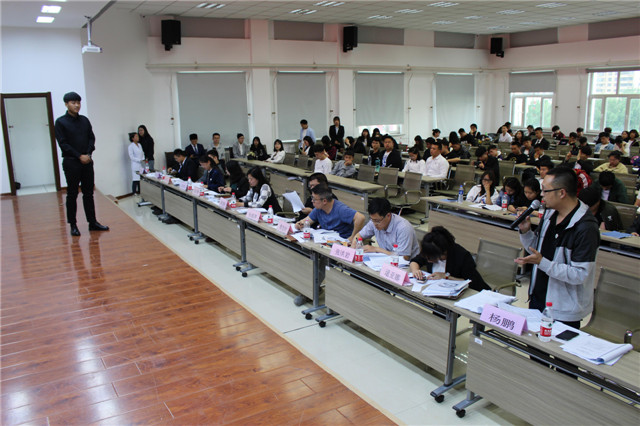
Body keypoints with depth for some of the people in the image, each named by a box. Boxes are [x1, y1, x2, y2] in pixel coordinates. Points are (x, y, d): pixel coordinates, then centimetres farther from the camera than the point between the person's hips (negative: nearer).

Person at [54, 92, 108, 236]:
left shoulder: (84, 120, 11)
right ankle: (73, 225, 9)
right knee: (72, 195, 2)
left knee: (89, 193, 9)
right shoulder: (60, 122, -3)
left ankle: (92, 222, 15)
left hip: (87, 161, 4)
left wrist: (88, 154, -7)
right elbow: (63, 144, -8)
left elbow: (92, 138, 10)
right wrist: (79, 156, -14)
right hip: (71, 163, -4)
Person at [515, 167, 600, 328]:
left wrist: (542, 262, -30)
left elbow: (580, 275, -24)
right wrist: (525, 231, -5)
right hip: (537, 298, 7)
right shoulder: (550, 213, 2)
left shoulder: (586, 227, -22)